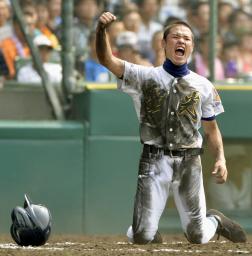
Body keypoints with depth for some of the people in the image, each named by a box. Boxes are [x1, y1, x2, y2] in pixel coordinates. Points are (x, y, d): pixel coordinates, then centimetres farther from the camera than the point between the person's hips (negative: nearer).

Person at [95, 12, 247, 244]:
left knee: (197, 237, 6)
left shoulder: (203, 86, 9)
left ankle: (216, 220, 43)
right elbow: (107, 60, -8)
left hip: (189, 163, 1)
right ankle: (148, 230, 30)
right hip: (155, 161, -1)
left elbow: (211, 128, 14)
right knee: (142, 237, -8)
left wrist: (221, 158, -2)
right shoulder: (145, 77, 3)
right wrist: (102, 30, -26)